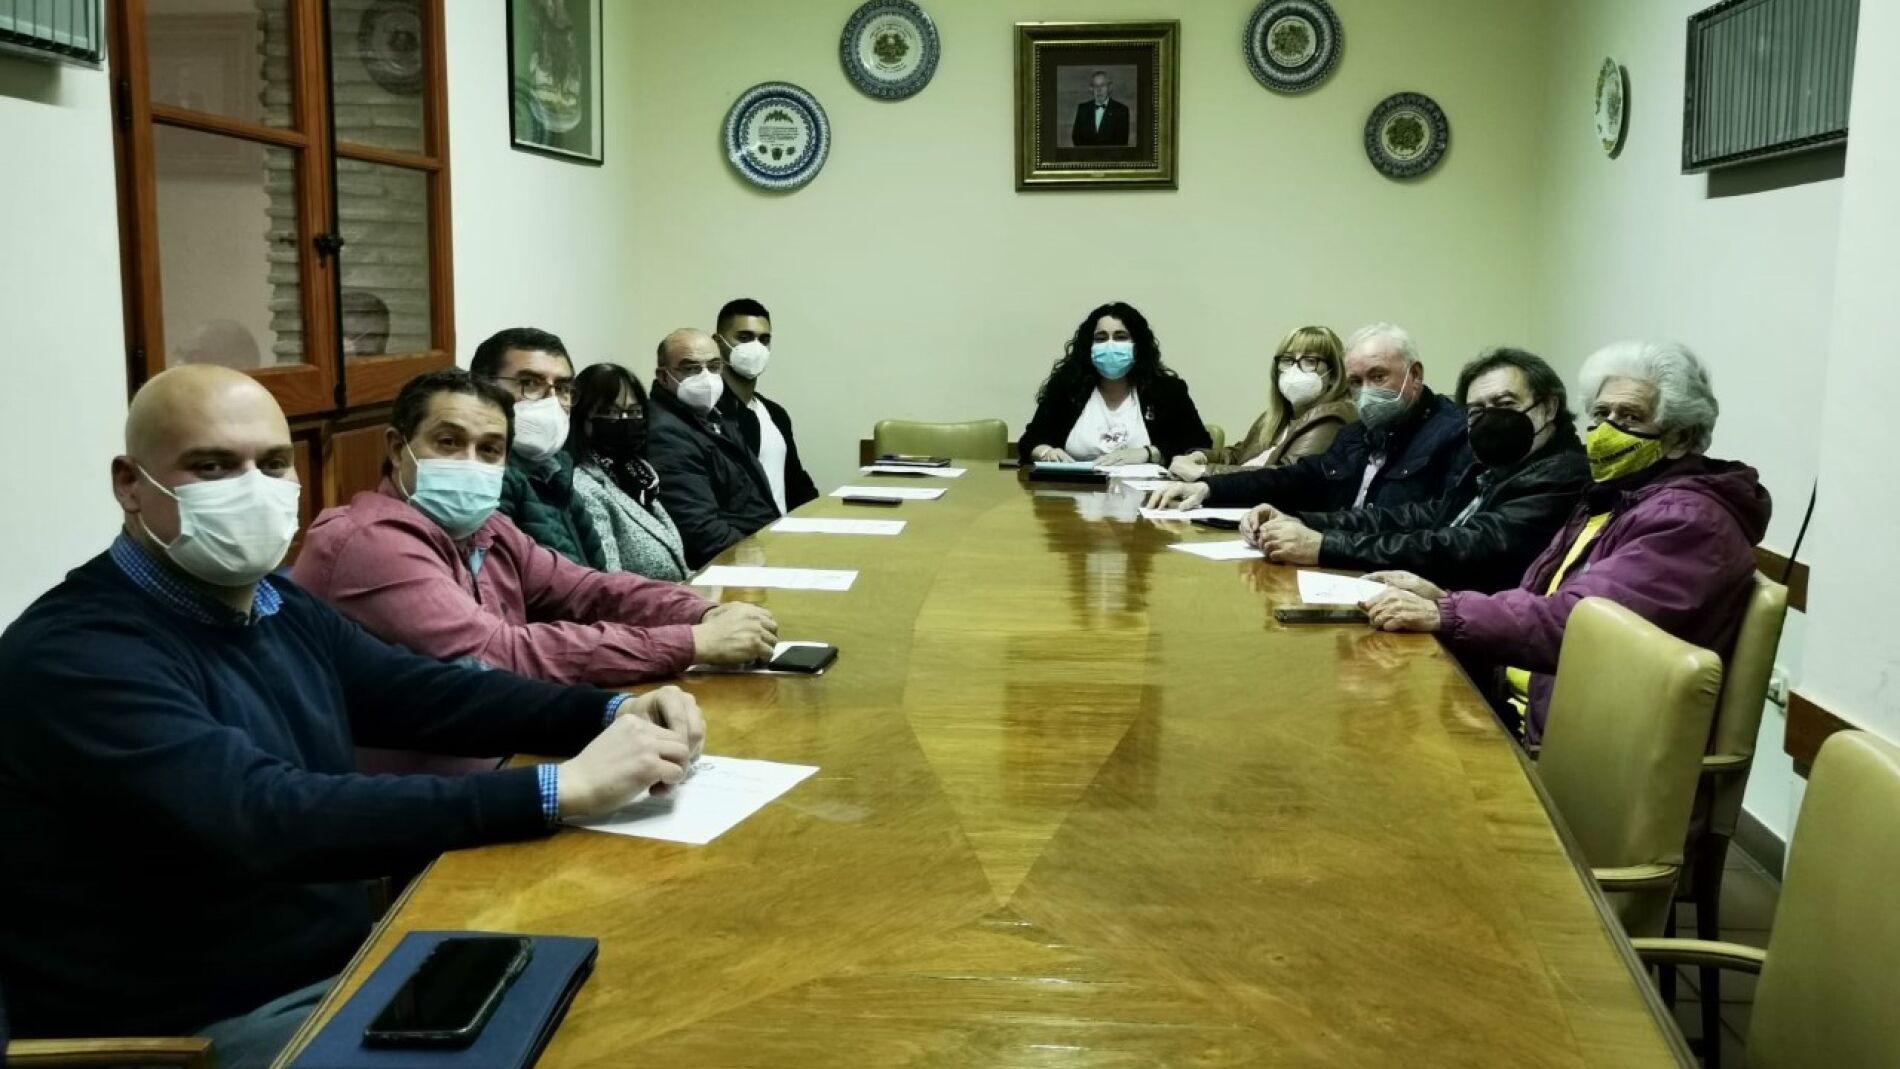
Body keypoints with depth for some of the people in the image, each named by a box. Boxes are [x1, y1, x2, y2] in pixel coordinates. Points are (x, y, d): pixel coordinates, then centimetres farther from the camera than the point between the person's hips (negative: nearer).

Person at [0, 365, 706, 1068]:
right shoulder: (75, 654, -20)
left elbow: (431, 695, 7)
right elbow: (266, 820, -32)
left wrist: (612, 713, -12)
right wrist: (561, 789, -35)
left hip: (340, 973, 8)